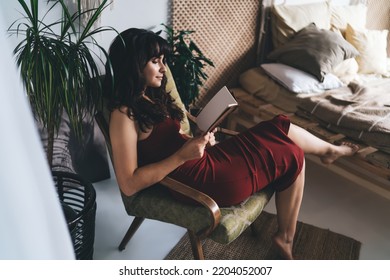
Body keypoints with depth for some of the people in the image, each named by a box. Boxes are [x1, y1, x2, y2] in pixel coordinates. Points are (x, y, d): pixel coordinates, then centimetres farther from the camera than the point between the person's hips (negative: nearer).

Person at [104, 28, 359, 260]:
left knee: (280, 127, 9)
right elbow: (129, 185, -23)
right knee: (292, 156, 5)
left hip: (207, 159, 8)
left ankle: (329, 149, 38)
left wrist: (200, 139, -6)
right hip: (204, 179, -8)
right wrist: (183, 155, -27)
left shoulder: (150, 96, 8)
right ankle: (329, 150, 40)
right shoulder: (124, 114, -20)